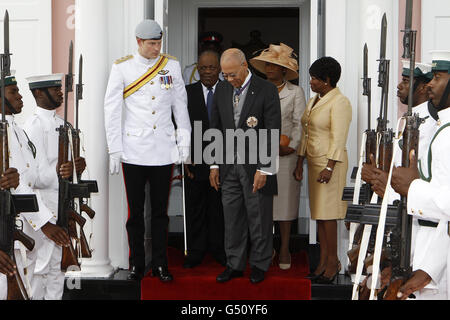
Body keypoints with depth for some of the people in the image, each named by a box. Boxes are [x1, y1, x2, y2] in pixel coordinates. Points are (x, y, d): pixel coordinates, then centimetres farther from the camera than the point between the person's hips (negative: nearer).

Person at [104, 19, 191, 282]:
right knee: (136, 211, 4)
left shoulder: (172, 66, 7)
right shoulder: (122, 68, 0)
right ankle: (136, 265, 15)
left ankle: (160, 265, 16)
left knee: (160, 211, 7)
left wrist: (184, 141, 5)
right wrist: (114, 150, -4)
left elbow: (181, 106, 11)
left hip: (164, 150, 2)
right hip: (134, 150, -1)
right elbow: (112, 111, 0)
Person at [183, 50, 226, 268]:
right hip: (195, 161, 1)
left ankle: (219, 251, 19)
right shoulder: (187, 93, 4)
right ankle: (195, 253, 15)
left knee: (219, 208, 8)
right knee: (195, 209, 6)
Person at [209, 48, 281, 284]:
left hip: (257, 166, -4)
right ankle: (235, 264, 21)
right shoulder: (221, 90, 6)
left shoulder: (266, 90, -10)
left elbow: (273, 133, -12)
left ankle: (259, 264, 20)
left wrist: (264, 169, -15)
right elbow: (216, 128, 12)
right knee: (232, 217, 9)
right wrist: (215, 164, 8)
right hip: (229, 165, 4)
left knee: (259, 218, 5)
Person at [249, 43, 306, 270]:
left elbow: (299, 123, 1)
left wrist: (292, 146, -11)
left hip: (285, 154, -1)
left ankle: (284, 250, 9)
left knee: (285, 198, 1)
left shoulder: (295, 92, 6)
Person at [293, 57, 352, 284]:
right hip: (314, 162, 9)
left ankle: (333, 261, 3)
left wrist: (329, 168, -22)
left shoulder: (339, 102, -12)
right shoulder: (314, 100, 16)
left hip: (330, 163, -9)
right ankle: (324, 261, 12)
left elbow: (338, 139, -17)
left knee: (326, 213, -6)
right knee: (318, 213, 8)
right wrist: (300, 163, 16)